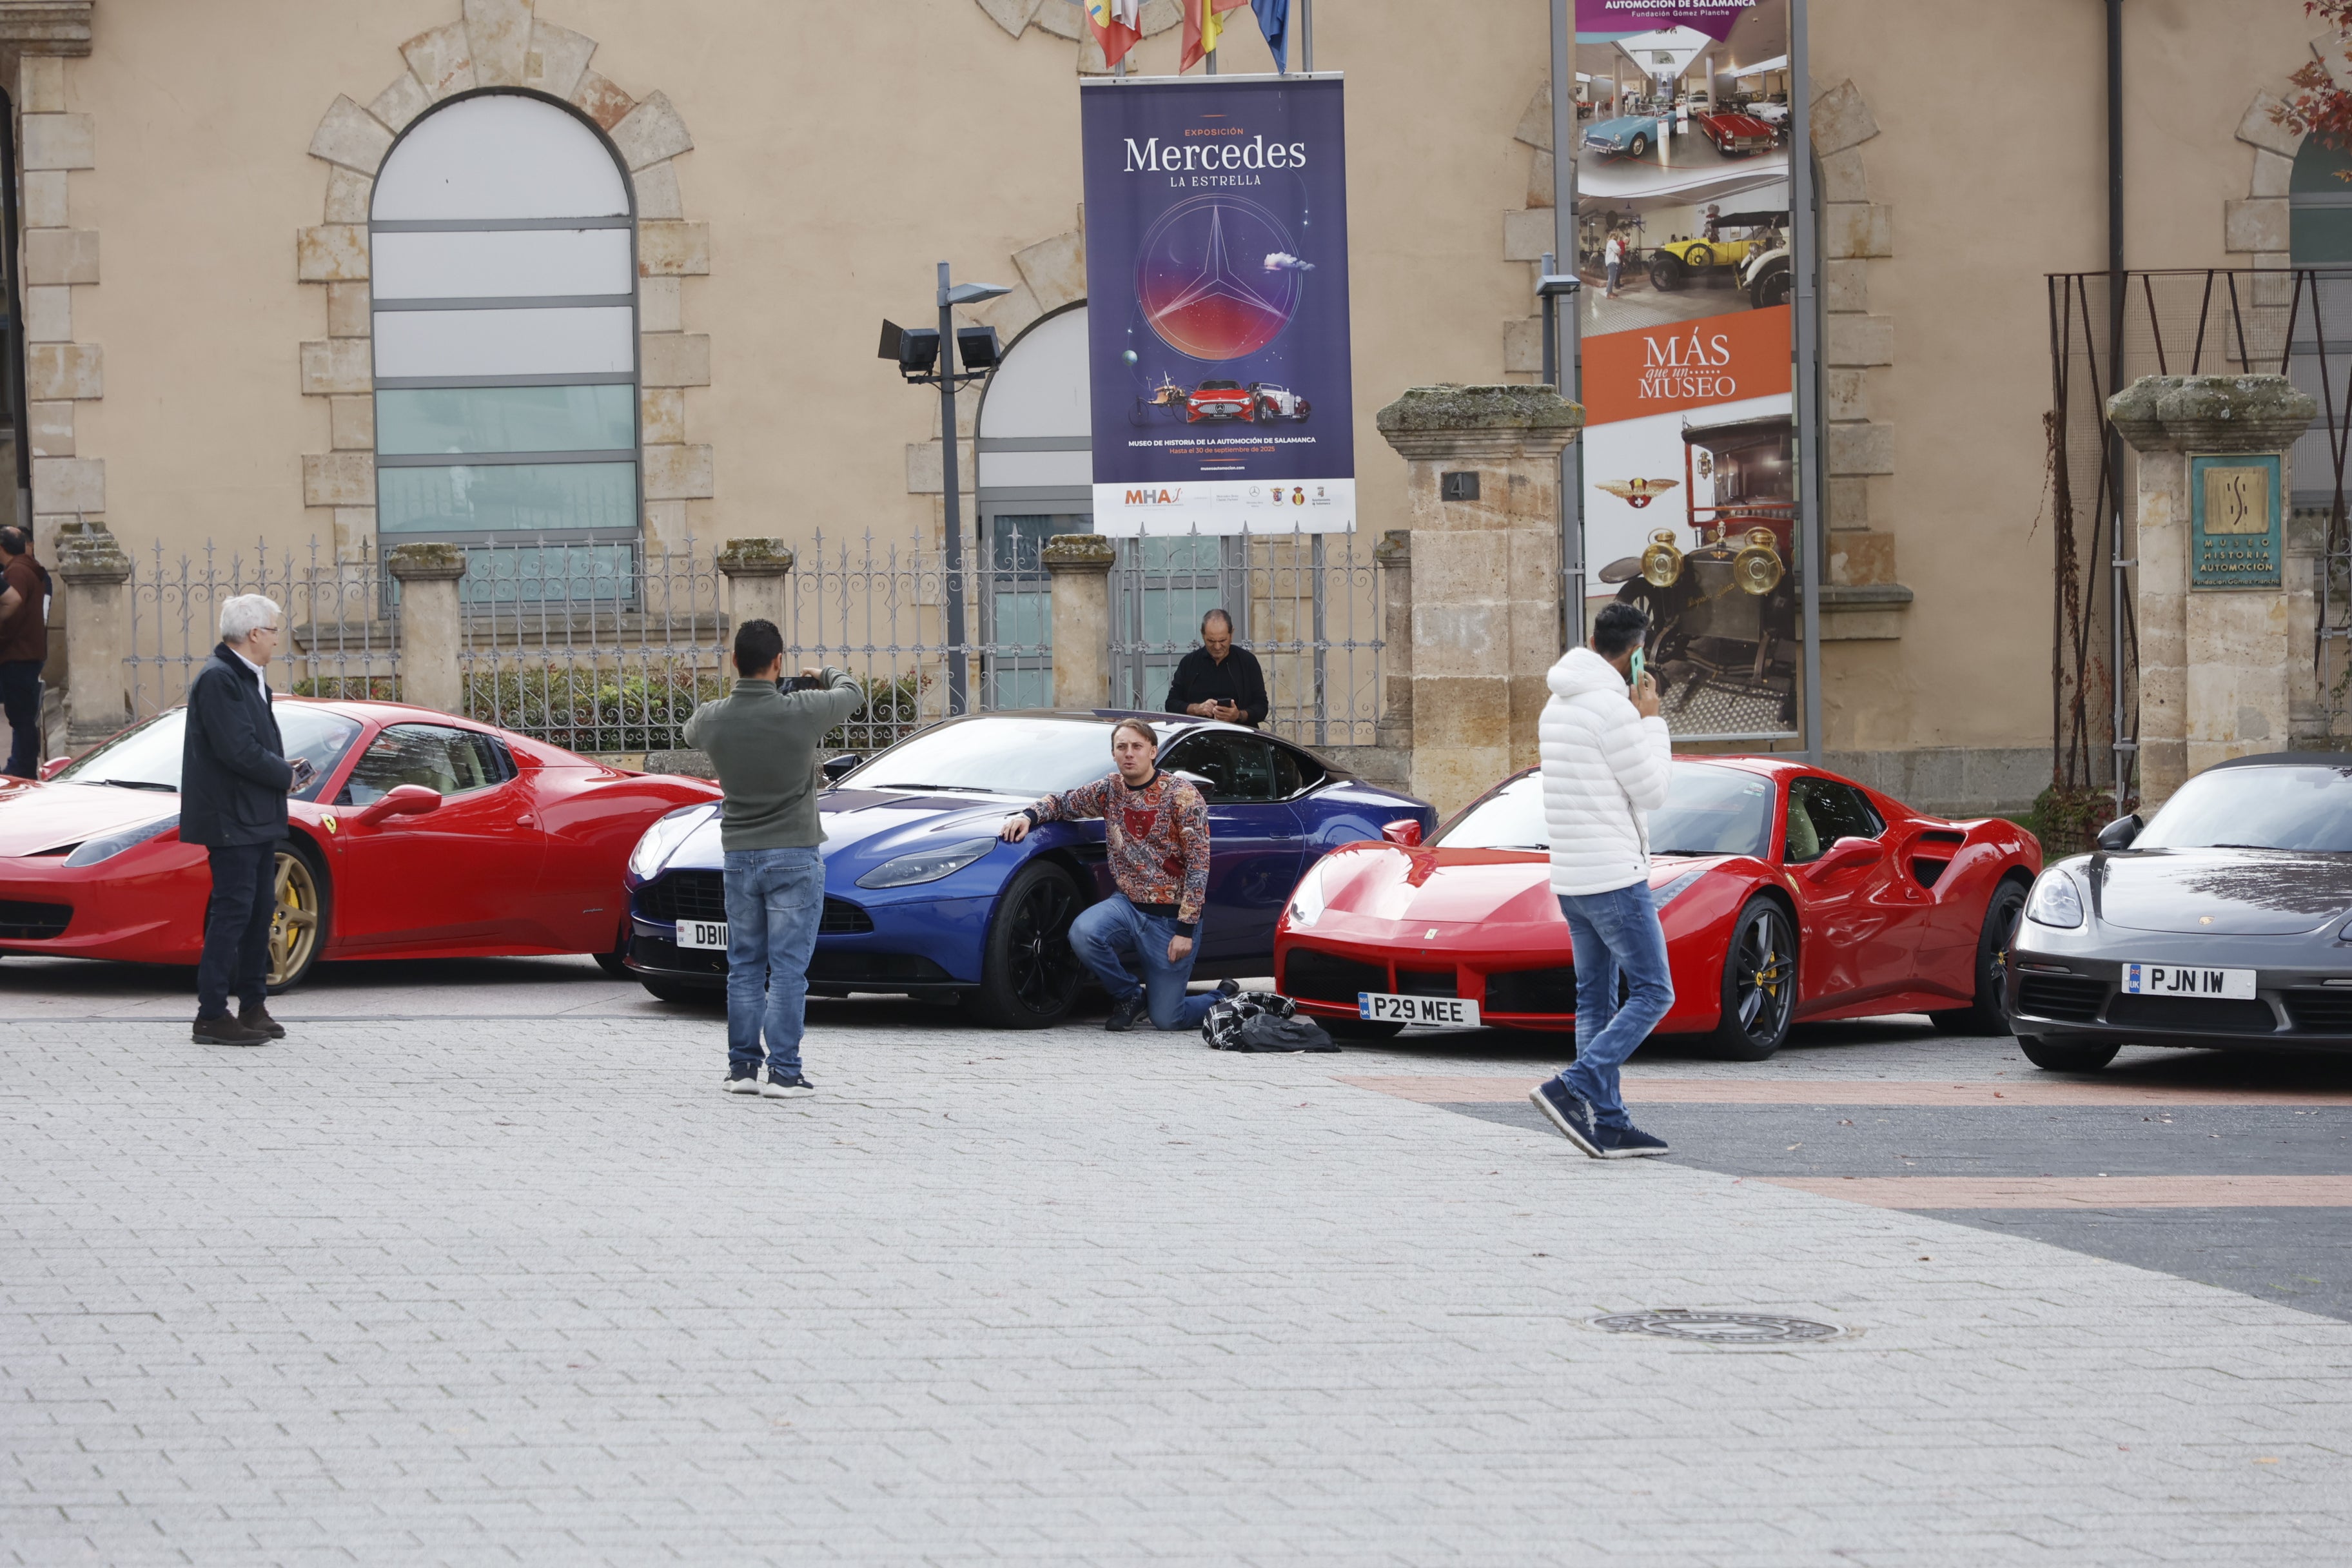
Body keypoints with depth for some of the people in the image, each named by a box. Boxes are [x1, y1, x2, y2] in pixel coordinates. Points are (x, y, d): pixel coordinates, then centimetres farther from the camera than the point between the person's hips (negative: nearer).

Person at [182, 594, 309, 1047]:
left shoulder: (248, 679, 17)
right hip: (231, 819, -10)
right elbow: (238, 751, -23)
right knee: (232, 912, -9)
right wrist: (286, 776, -11)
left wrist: (286, 769, 5)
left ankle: (253, 1006, 21)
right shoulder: (218, 679, -16)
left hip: (258, 820, 10)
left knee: (260, 911, 13)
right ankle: (212, 1015, -7)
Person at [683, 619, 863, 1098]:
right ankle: (783, 1073, -5)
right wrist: (827, 675, 28)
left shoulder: (714, 718, -6)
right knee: (788, 967, -3)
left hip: (739, 856, 4)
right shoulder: (800, 712, -15)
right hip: (794, 856, -4)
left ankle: (742, 1067, 13)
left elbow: (690, 733, 20)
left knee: (744, 967, 12)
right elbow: (853, 693, 6)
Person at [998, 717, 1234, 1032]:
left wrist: (1186, 929, -18)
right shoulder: (1110, 790, 5)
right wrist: (1029, 816, -8)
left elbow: (1198, 867, -12)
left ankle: (1225, 999, 28)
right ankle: (1129, 996, 0)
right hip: (1127, 905, 5)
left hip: (1171, 919, -4)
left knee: (1165, 1020, -6)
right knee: (1083, 934, -30)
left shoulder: (1182, 796, -10)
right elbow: (1063, 802, 17)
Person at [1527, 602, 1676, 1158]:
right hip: (1615, 877, -9)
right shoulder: (1612, 706, -17)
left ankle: (1608, 1125, 7)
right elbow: (1651, 791, -11)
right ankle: (1572, 1088, -16)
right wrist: (1651, 721, -2)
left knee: (1596, 999, 9)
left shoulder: (1558, 705, 12)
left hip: (1570, 878, 9)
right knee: (1652, 993, -5)